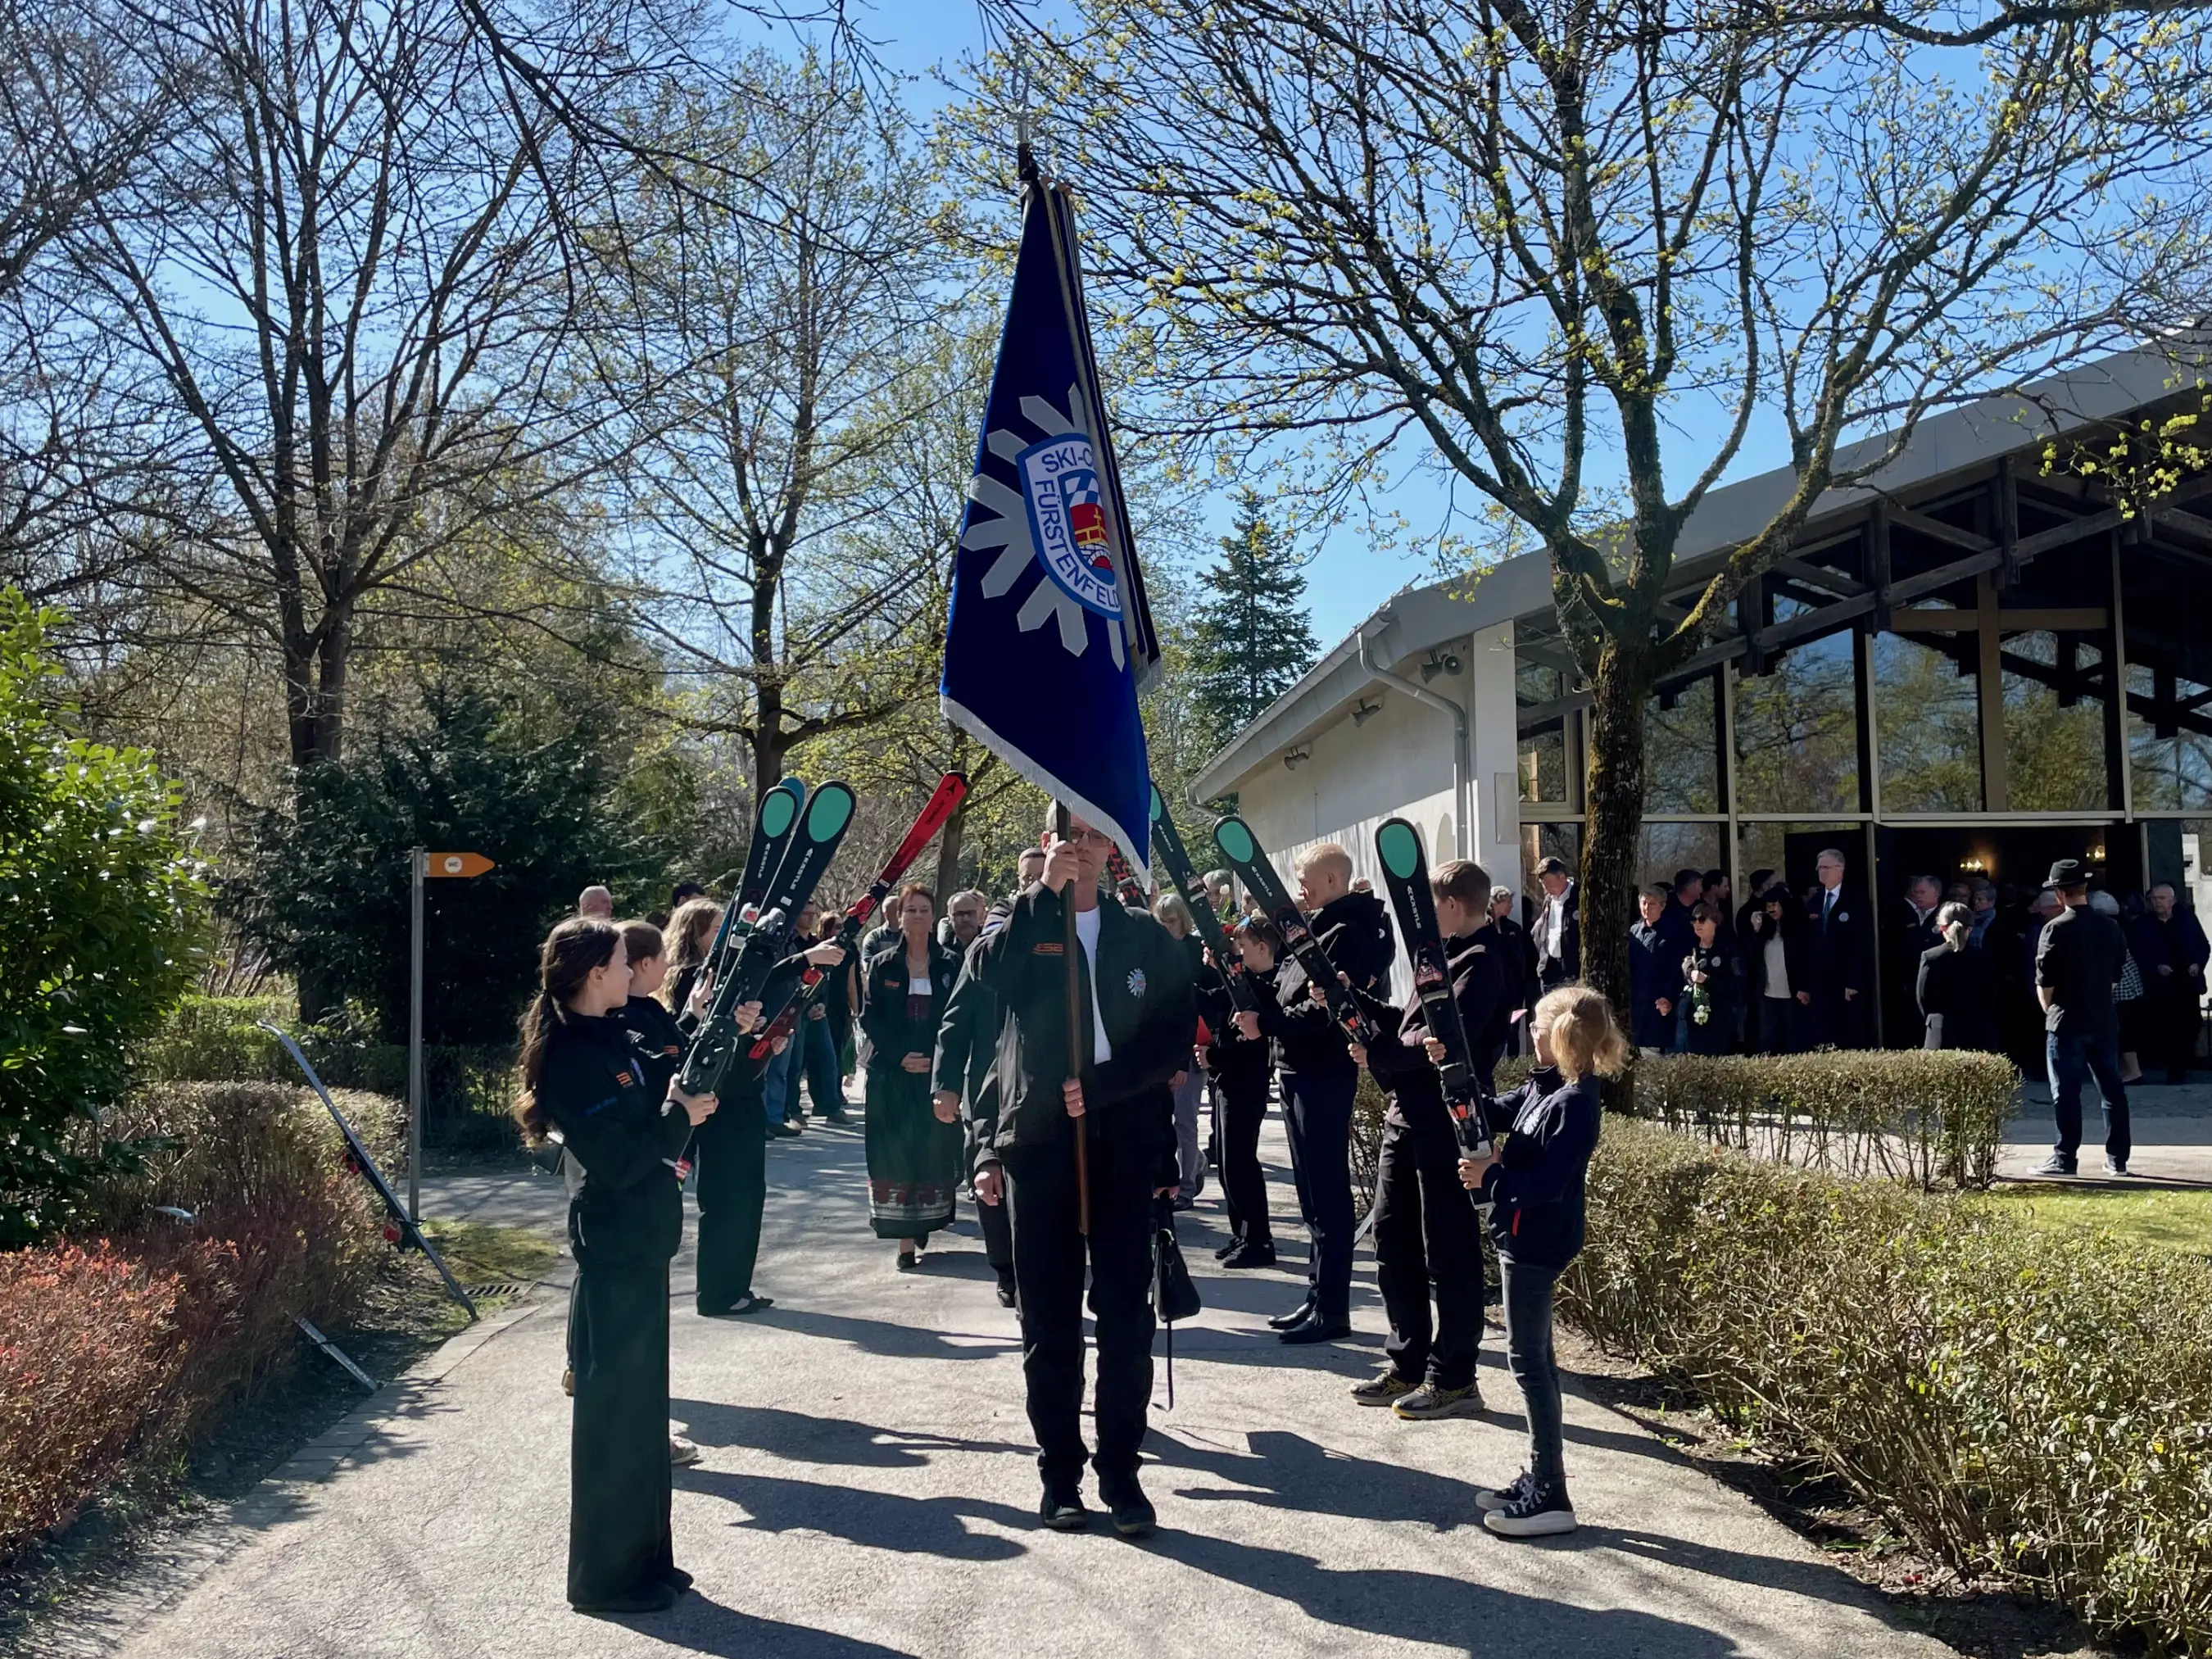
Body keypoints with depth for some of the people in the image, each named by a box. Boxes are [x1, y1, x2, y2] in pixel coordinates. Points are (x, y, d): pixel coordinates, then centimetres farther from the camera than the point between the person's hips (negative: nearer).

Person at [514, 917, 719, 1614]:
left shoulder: (608, 1038, 9)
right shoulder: (575, 1058, -20)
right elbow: (618, 1160, -24)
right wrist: (677, 1117, -13)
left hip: (639, 1238, 10)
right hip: (614, 1245, -10)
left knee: (641, 1404, 17)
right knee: (612, 1408, 1)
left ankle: (642, 1554, 29)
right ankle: (604, 1576, 14)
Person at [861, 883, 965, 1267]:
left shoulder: (950, 966, 5)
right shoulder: (881, 965, 6)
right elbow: (869, 1017, 0)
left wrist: (938, 1059, -12)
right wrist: (900, 1056, -12)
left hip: (938, 1073, 0)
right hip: (892, 1074, 0)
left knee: (935, 1152, -1)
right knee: (896, 1155, -3)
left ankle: (927, 1221, 12)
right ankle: (906, 1240, -1)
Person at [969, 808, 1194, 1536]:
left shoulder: (1146, 938, 9)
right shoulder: (1022, 929, 10)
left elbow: (1175, 1039, 1)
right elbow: (988, 969, -13)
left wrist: (1099, 1087, -9)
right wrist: (1045, 891, -15)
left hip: (1124, 1142, 0)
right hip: (1038, 1142, 0)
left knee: (1126, 1315, 0)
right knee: (1050, 1321, 4)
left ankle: (1120, 1472, 11)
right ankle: (1060, 1476, 14)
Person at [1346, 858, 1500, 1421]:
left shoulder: (1481, 963, -14)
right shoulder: (1447, 956, 18)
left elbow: (1442, 1040, -24)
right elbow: (1409, 1024, 18)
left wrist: (1376, 1055, -15)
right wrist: (1353, 1000, 9)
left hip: (1446, 1122, -10)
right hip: (1407, 1118, 10)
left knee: (1449, 1250, -2)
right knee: (1393, 1239, 14)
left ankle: (1453, 1379, 7)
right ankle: (1407, 1362, 25)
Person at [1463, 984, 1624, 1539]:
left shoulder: (1573, 1103, -21)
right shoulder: (1542, 1086, 7)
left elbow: (1547, 1183, -26)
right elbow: (1491, 1115, 10)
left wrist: (1489, 1178, -19)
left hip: (1538, 1243, -10)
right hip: (1524, 1237, 10)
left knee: (1528, 1358, -4)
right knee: (1533, 1357, 16)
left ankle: (1551, 1498, 2)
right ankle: (1540, 1477, 26)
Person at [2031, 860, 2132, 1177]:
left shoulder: (2056, 929, -13)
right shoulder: (2110, 927, 4)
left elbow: (2044, 983, -12)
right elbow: (2116, 976, 13)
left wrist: (2048, 1009, 5)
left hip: (2067, 1022, -5)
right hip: (2104, 1020, 5)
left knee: (2066, 1091, -1)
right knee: (2112, 1088, 10)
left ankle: (2064, 1158, 1)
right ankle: (2117, 1158, 13)